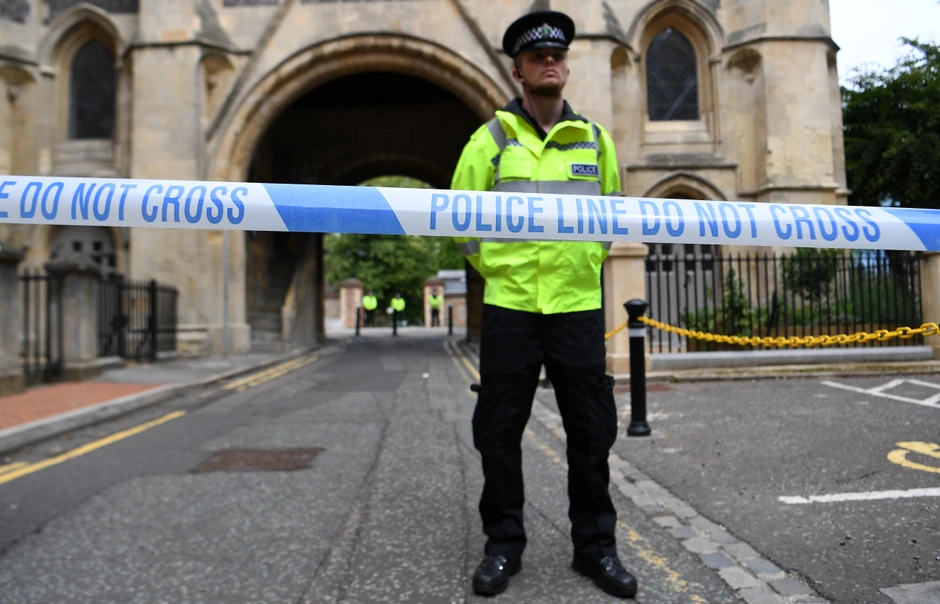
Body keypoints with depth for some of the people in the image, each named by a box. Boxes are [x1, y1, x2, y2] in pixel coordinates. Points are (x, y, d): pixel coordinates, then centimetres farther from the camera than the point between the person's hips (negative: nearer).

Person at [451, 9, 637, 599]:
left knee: (591, 431, 6)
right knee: (499, 432, 5)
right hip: (509, 307, -1)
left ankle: (595, 545, 24)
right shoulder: (492, 137, 4)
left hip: (579, 307, 2)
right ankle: (504, 545, 23)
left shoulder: (596, 139, 11)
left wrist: (587, 263, 13)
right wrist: (496, 268, 6)